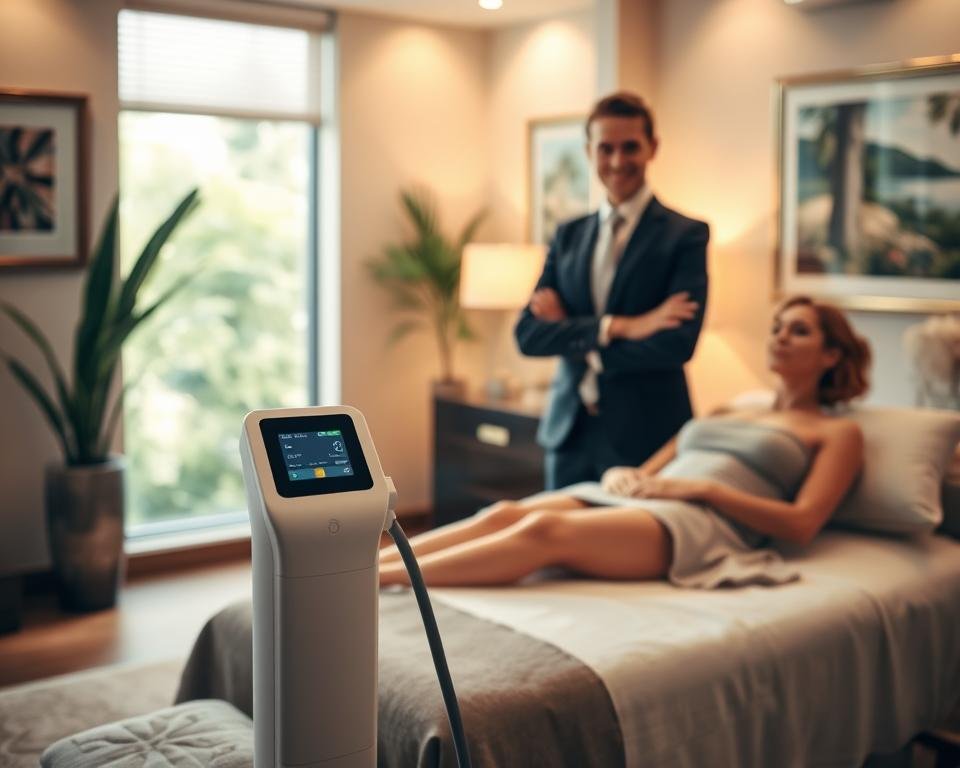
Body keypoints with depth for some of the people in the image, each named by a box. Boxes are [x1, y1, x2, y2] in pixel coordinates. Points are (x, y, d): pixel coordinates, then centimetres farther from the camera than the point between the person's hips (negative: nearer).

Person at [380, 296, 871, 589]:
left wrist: (705, 487, -9)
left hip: (699, 523, -6)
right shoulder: (723, 412, 31)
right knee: (504, 514, -25)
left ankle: (375, 579, -40)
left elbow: (802, 524, -1)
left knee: (545, 529, -33)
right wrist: (623, 475, 1)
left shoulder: (838, 432, 15)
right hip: (632, 501, 6)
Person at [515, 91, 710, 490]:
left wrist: (571, 336, -9)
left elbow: (679, 342, -17)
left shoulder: (686, 234, -4)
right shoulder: (568, 235, 10)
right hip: (569, 432, 4)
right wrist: (616, 327, -16)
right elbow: (528, 334, -1)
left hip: (645, 438, -4)